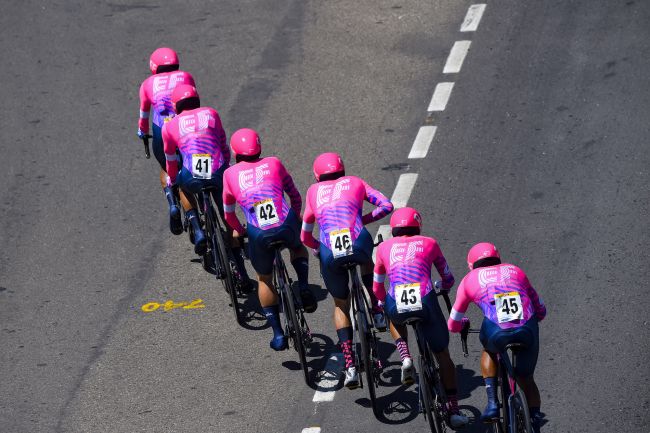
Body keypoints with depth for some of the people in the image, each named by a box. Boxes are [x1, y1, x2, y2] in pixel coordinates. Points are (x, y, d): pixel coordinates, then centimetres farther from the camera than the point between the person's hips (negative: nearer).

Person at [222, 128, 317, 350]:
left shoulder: (230, 174, 14)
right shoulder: (273, 163, 16)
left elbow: (228, 213, 24)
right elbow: (296, 197, 23)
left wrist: (238, 230, 43)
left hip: (259, 235, 0)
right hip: (286, 225, 0)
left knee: (264, 279, 25)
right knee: (298, 248, 37)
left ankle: (278, 333, 20)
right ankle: (303, 287, 11)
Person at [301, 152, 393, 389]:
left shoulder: (314, 191, 24)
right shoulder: (354, 182, 22)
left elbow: (305, 235, 26)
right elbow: (386, 205, 13)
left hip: (329, 254, 1)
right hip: (357, 243, -1)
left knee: (341, 305, 21)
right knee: (366, 260, 39)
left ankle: (350, 366, 9)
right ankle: (377, 313, 25)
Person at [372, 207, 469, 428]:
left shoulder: (385, 247, 22)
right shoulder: (429, 243, 20)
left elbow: (377, 287, 30)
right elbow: (448, 279, 30)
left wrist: (383, 304, 50)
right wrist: (441, 287, 53)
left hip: (396, 306, 1)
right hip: (425, 302, -1)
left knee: (396, 320, 39)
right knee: (443, 354, 19)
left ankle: (405, 358, 13)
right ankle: (453, 410, 16)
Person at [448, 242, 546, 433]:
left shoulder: (470, 279, 24)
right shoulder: (515, 271, 29)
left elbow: (453, 325, 30)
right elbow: (541, 311, 32)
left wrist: (461, 326, 53)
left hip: (497, 332, -2)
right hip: (528, 331, 2)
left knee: (489, 351, 33)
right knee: (526, 377, 25)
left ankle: (492, 403, 17)